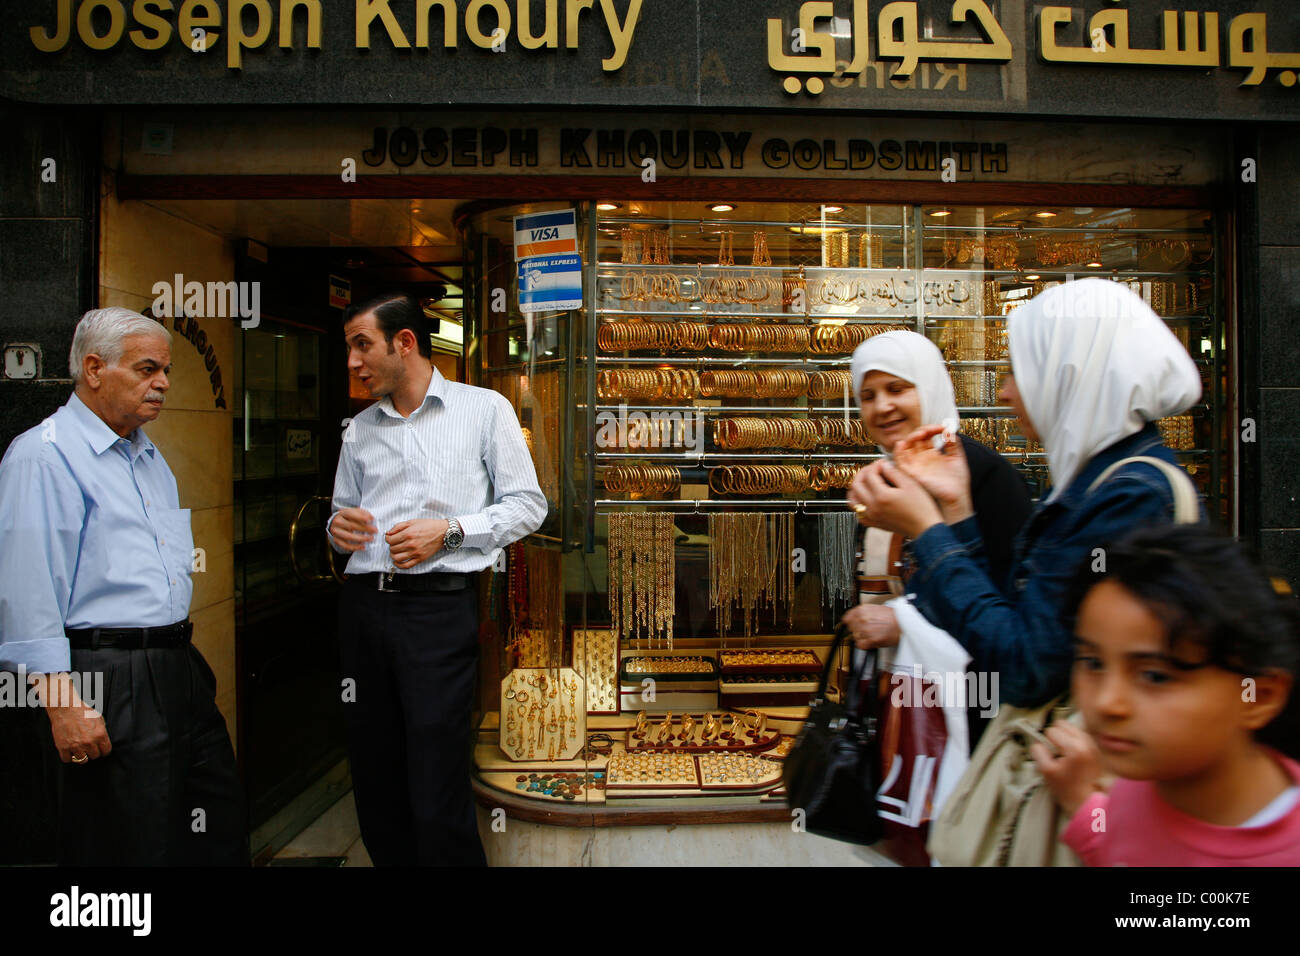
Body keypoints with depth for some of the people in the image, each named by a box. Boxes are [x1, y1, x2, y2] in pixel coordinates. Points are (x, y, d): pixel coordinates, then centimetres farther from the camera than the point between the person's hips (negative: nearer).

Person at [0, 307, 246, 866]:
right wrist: (63, 702, -19)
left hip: (182, 669, 8)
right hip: (109, 681, -8)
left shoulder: (151, 457, 18)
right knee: (133, 846, 4)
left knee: (221, 837, 14)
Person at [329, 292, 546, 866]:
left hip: (439, 608, -5)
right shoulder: (360, 431, 18)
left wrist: (449, 530, -10)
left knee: (437, 802, -7)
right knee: (375, 787, 10)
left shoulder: (483, 410, 4)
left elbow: (528, 505, 1)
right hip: (363, 604, 5)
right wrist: (339, 529, 1)